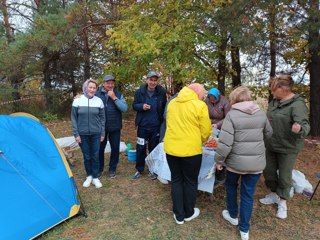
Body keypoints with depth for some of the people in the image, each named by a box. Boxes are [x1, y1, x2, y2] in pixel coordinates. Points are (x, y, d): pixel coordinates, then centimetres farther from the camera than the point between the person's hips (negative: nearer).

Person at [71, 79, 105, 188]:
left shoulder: (99, 101, -2)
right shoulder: (77, 101, -5)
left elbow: (102, 118, 4)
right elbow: (73, 118, 0)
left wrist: (102, 133, 3)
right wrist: (76, 134, -4)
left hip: (96, 134, 0)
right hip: (83, 134, 0)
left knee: (95, 156, 8)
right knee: (86, 156, 10)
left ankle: (95, 177, 23)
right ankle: (89, 176, 29)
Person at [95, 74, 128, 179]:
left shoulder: (118, 95, -1)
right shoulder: (97, 94, -3)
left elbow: (124, 109, -13)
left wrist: (114, 98, -19)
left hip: (115, 127, 1)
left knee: (115, 148, 8)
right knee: (100, 148, 9)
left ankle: (112, 169, 27)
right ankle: (99, 168, 30)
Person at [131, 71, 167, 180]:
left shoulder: (162, 92, -5)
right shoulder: (139, 92, -4)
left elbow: (164, 107, 3)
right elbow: (134, 105, 2)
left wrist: (161, 119, -8)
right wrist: (142, 106, -19)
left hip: (156, 126, 0)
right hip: (143, 125, 0)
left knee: (153, 148, 13)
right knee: (140, 148, 8)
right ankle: (139, 170, 24)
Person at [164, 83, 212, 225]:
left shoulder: (172, 103, 6)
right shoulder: (200, 105, -11)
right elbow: (206, 131, -8)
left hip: (171, 148, 5)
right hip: (191, 150, -4)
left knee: (176, 180, 18)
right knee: (190, 182, 15)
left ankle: (179, 215, 28)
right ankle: (189, 213, 33)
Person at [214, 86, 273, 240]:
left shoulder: (232, 115, -14)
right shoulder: (261, 114, 1)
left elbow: (225, 142, -19)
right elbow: (268, 134, 17)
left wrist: (219, 160, -6)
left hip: (236, 161, -3)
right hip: (256, 162, 3)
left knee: (231, 186, 24)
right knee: (248, 194, 13)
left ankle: (233, 215, 41)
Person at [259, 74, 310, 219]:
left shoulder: (297, 104, -22)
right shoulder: (274, 101, 0)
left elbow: (305, 125, -33)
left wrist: (299, 129, -53)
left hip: (288, 148, -7)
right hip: (271, 145, 7)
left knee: (284, 176, 10)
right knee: (268, 171, 17)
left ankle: (282, 202, 31)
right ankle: (274, 194, 40)